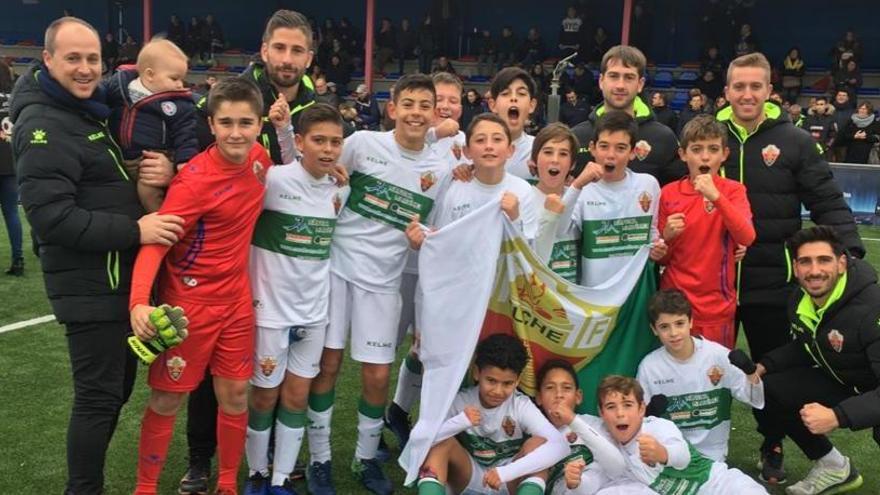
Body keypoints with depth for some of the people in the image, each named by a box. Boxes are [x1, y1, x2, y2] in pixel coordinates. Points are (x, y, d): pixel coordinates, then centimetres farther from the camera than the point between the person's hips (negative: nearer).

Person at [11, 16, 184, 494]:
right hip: (90, 286, -10)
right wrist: (134, 231, -25)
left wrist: (161, 171, -3)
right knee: (99, 396, -1)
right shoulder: (44, 125, -16)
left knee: (115, 387, 19)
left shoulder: (90, 110, 13)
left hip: (117, 277, 10)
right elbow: (50, 215, -25)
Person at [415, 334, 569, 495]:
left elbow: (560, 446, -32)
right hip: (468, 480, 1)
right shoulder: (460, 401, -14)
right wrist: (459, 422, -37)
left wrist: (506, 472, -41)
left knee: (538, 443, -26)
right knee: (442, 443, -25)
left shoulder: (521, 406, -17)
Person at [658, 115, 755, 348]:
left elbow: (747, 238, -19)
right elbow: (661, 258, 7)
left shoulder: (733, 190, -2)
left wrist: (715, 196, -25)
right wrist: (668, 236, -14)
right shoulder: (669, 193, 0)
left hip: (717, 305, -1)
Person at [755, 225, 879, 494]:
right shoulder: (799, 301, -9)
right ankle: (833, 466, 15)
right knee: (770, 390, -5)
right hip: (843, 382, 7)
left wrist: (838, 416, -44)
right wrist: (762, 367, -5)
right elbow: (803, 348, 10)